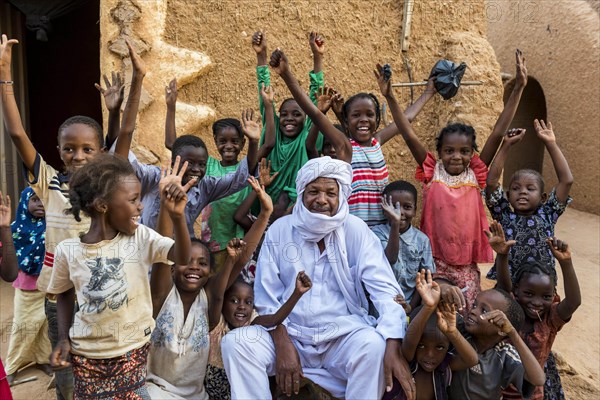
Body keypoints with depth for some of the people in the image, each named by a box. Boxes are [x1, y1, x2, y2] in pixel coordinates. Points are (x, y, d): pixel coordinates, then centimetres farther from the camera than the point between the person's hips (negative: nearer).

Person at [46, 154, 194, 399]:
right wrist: (64, 338, 0)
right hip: (86, 354, 1)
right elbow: (65, 293, 8)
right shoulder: (67, 250, -9)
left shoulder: (140, 237, -11)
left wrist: (177, 216, -37)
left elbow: (182, 258, -24)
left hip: (133, 350, 0)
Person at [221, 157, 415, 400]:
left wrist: (393, 345, -28)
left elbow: (383, 287, -13)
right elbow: (267, 296, 0)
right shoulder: (280, 230, 0)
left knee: (375, 344, -31)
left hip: (344, 336, -1)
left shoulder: (356, 230, -4)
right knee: (235, 342, -21)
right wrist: (282, 344, -14)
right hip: (290, 333, 2)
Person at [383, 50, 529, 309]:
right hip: (435, 262, -2)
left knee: (467, 312, 8)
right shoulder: (432, 173, -3)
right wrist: (390, 97, -18)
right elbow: (409, 136, -11)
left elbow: (498, 133, -4)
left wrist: (518, 89, -8)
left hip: (467, 265, 2)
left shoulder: (476, 175, 0)